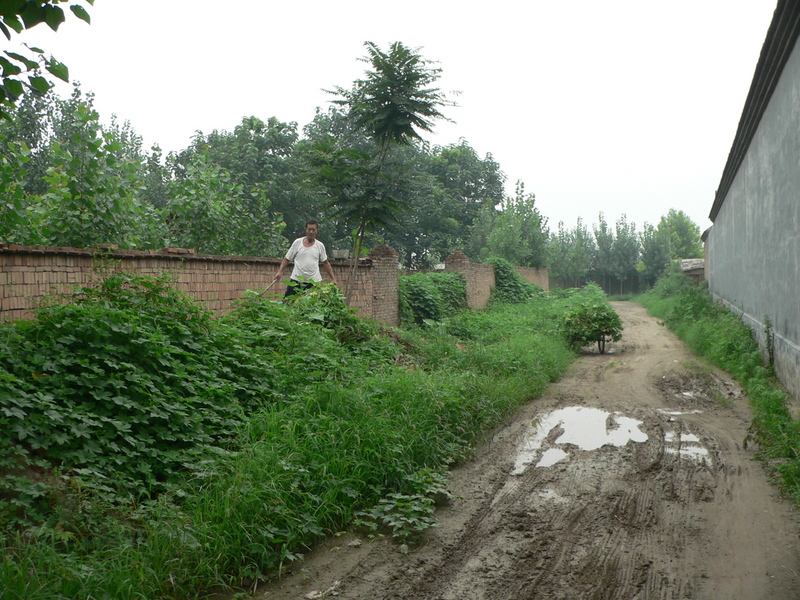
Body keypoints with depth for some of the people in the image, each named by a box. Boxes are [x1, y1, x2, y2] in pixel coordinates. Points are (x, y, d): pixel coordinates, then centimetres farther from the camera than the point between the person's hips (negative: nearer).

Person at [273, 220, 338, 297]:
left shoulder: (320, 246, 6)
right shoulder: (297, 242, 3)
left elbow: (325, 263, 14)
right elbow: (287, 259, 7)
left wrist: (333, 279, 10)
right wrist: (279, 271, -4)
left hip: (313, 282, 1)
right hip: (296, 280, -1)